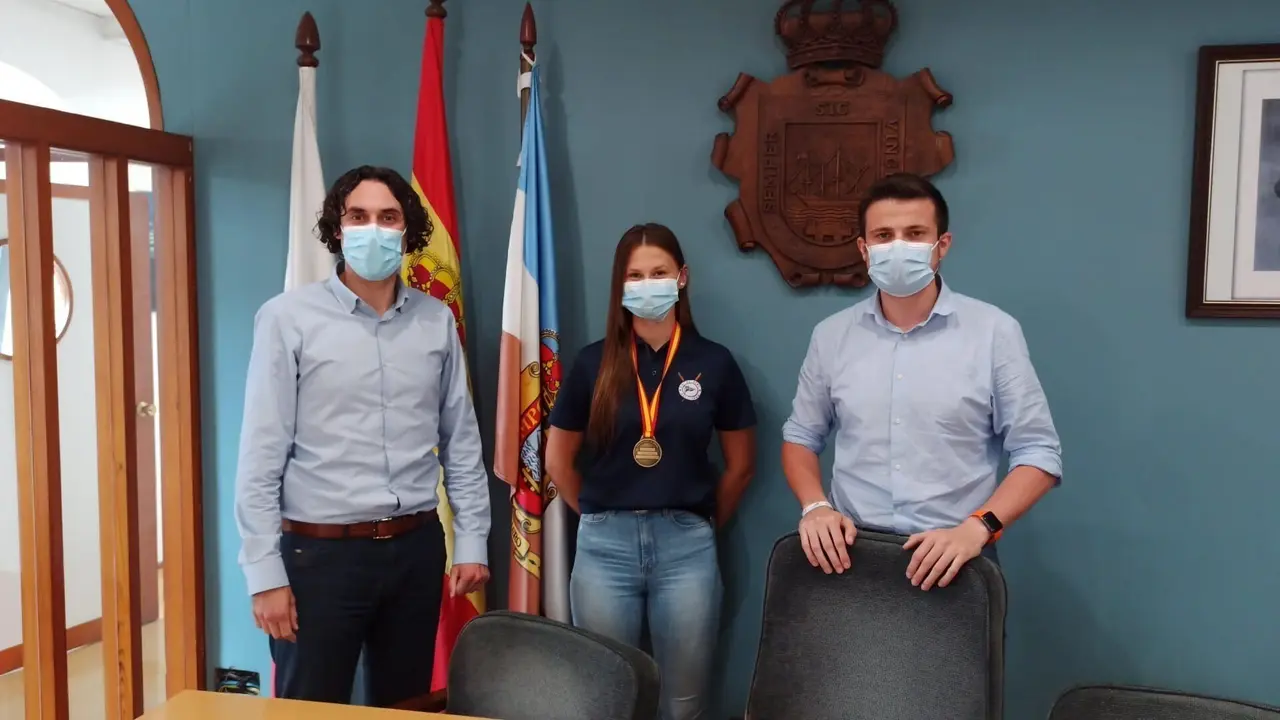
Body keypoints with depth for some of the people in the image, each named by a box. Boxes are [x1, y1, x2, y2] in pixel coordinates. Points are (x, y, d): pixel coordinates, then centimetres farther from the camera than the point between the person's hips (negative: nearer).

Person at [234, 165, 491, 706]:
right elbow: (261, 456, -7)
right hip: (319, 552, -3)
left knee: (406, 708, 16)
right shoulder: (288, 317, -7)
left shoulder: (437, 321, 4)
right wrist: (264, 572, -10)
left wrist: (471, 541, 6)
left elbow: (461, 441, 9)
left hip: (416, 547, 4)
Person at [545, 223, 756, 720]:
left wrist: (700, 522, 11)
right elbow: (558, 462, 9)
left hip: (686, 546, 0)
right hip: (604, 545, 1)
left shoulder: (713, 362, 0)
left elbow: (741, 465, 8)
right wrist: (600, 516, 10)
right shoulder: (593, 362, 1)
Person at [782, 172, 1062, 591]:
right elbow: (800, 437, 11)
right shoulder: (831, 335, 2)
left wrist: (976, 528, -18)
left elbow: (1039, 453, -5)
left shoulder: (995, 331, -6)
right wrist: (815, 506, -7)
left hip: (954, 559, -2)